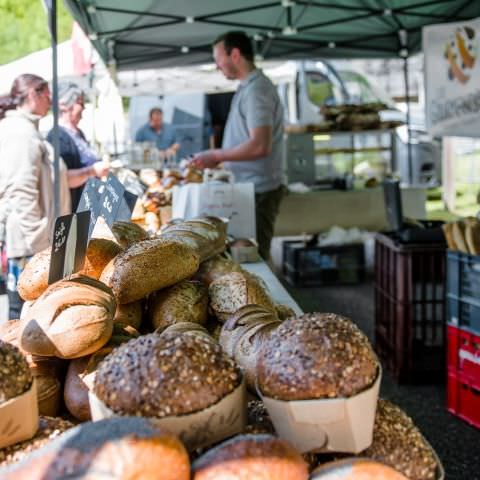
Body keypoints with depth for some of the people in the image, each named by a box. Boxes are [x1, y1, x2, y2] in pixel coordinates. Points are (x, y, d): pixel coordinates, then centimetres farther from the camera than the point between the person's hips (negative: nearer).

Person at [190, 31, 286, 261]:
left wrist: (216, 155, -15)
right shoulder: (248, 87, 14)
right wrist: (219, 158, 14)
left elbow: (259, 146, -25)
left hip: (258, 190, -9)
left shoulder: (256, 89, -16)